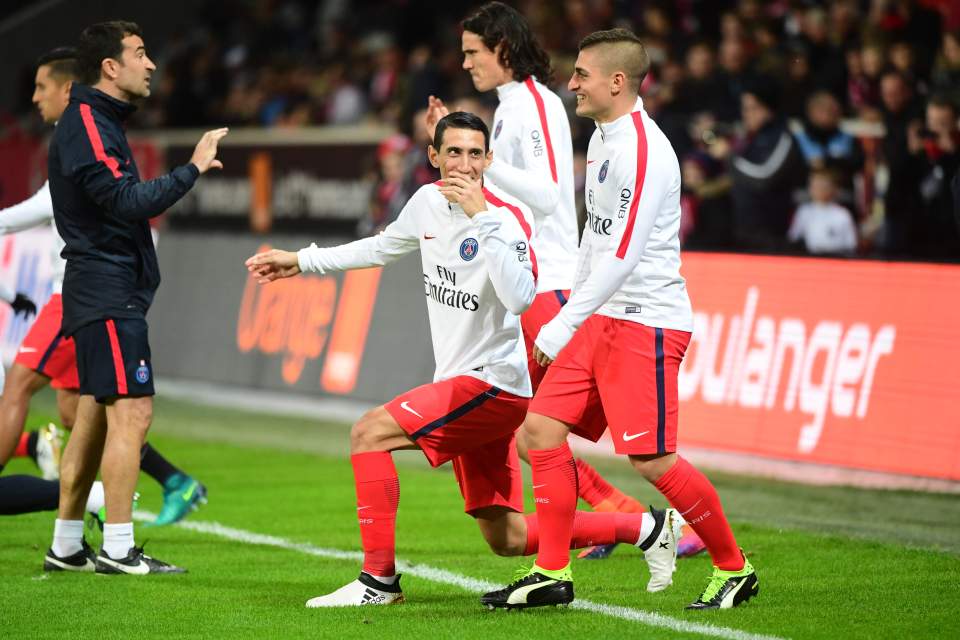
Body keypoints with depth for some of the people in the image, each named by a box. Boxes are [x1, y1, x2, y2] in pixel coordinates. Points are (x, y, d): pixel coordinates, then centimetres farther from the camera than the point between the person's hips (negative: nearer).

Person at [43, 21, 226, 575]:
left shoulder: (101, 122, 18)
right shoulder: (86, 125, -14)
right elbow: (127, 202, -24)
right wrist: (193, 169, -24)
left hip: (104, 294, 10)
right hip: (109, 295, -10)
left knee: (95, 418, 11)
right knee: (131, 413, -11)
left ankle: (67, 546, 15)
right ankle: (118, 550, -10)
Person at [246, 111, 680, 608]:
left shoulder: (506, 216, -16)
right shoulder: (429, 201, 6)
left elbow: (520, 297, -32)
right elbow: (384, 247, 27)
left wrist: (482, 217, -33)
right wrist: (302, 261, 26)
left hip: (493, 381, -8)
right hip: (461, 383, 8)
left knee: (369, 433, -16)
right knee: (507, 540, 9)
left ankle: (379, 580, -10)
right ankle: (645, 527, 22)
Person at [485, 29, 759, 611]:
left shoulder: (643, 149, -18)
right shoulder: (603, 137, 13)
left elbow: (622, 256, -22)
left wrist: (562, 327, -21)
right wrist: (573, 307, 21)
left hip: (647, 322, -10)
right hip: (603, 318, 10)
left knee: (652, 460, -10)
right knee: (542, 428, 2)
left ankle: (734, 567, 8)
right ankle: (552, 574, 8)